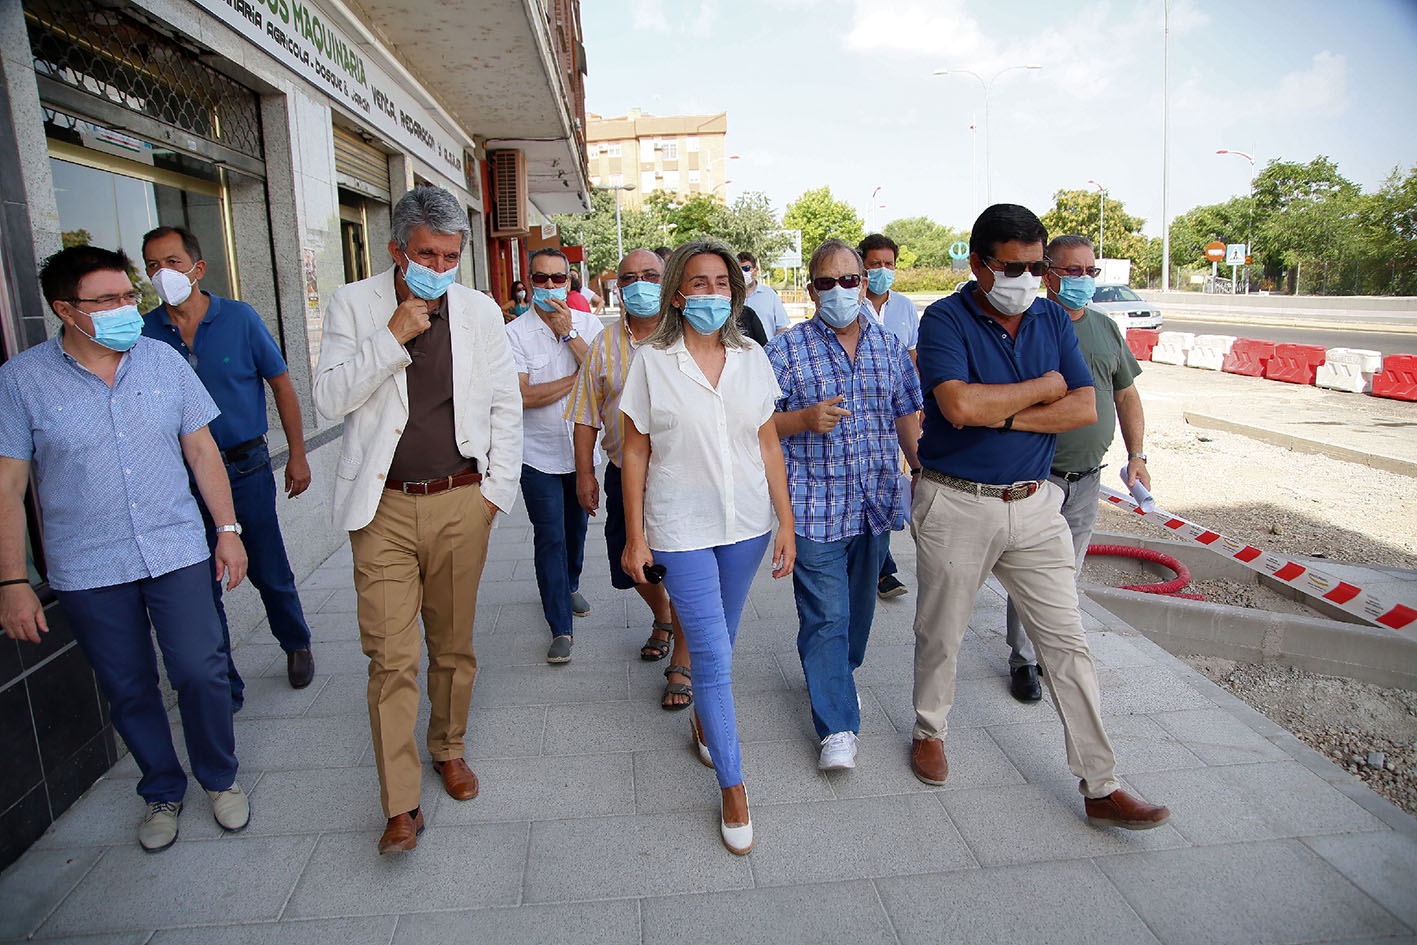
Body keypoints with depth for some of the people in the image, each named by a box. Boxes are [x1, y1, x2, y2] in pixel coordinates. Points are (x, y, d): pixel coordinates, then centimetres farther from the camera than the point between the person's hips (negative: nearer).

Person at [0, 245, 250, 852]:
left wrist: (229, 529, 3)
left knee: (200, 672, -1)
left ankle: (220, 779, 24)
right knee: (128, 692, 11)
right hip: (87, 572, -1)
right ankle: (163, 793, 33)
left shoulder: (164, 361, 1)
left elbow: (202, 449, 7)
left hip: (178, 552, 1)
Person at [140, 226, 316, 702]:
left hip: (246, 467, -1)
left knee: (269, 572, 8)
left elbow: (282, 385, 2)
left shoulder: (239, 318, -5)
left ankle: (296, 644, 36)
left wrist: (297, 456, 0)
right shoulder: (145, 333, -2)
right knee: (200, 586, 8)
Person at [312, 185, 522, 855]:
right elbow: (330, 398, -8)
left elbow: (506, 406, 9)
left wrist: (496, 491, 3)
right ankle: (401, 805, 11)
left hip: (460, 504, 2)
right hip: (384, 507, -2)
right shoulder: (353, 304, 0)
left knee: (454, 644, 13)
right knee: (391, 657, -2)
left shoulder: (480, 311, 5)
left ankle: (448, 747, 37)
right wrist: (394, 335, -17)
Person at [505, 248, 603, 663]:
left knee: (576, 528, 19)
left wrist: (569, 334, -18)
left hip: (583, 449, 3)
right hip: (539, 454, -3)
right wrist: (579, 378, -15)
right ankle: (561, 629, 4)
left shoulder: (588, 324, 1)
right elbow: (522, 396, -17)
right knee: (549, 538, -4)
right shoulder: (514, 333, -8)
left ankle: (569, 586, 45)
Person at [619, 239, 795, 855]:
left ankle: (703, 719, 45)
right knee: (712, 654, -4)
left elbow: (768, 443, 6)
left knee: (720, 640, 17)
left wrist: (786, 521, 3)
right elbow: (636, 452, -2)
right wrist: (635, 537, -3)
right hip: (681, 528, -3)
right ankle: (733, 788, 10)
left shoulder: (752, 359, 3)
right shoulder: (652, 362, -5)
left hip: (746, 523, 3)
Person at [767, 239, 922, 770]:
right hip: (815, 507, -5)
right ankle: (837, 728, 5)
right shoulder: (787, 350, -4)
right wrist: (805, 419, -21)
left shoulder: (889, 347, 9)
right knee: (826, 615, -4)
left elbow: (908, 420, 14)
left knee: (858, 607, 18)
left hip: (876, 504, 5)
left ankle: (832, 677, 43)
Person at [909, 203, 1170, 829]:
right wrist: (1044, 387, -12)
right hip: (955, 506, -3)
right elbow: (959, 405, -26)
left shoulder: (1053, 321, 6)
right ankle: (929, 731, 39)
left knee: (1067, 644, 6)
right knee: (941, 633, 13)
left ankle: (1101, 788, 16)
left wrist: (1003, 416, -16)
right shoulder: (945, 320, -9)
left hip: (1034, 503, 4)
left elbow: (1085, 408, -3)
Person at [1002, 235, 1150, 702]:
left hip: (1087, 478, 5)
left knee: (1067, 574, 14)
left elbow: (1126, 396, 17)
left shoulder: (1107, 330, 11)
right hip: (1036, 477, -5)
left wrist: (1136, 456, 10)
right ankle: (1023, 659, 14)